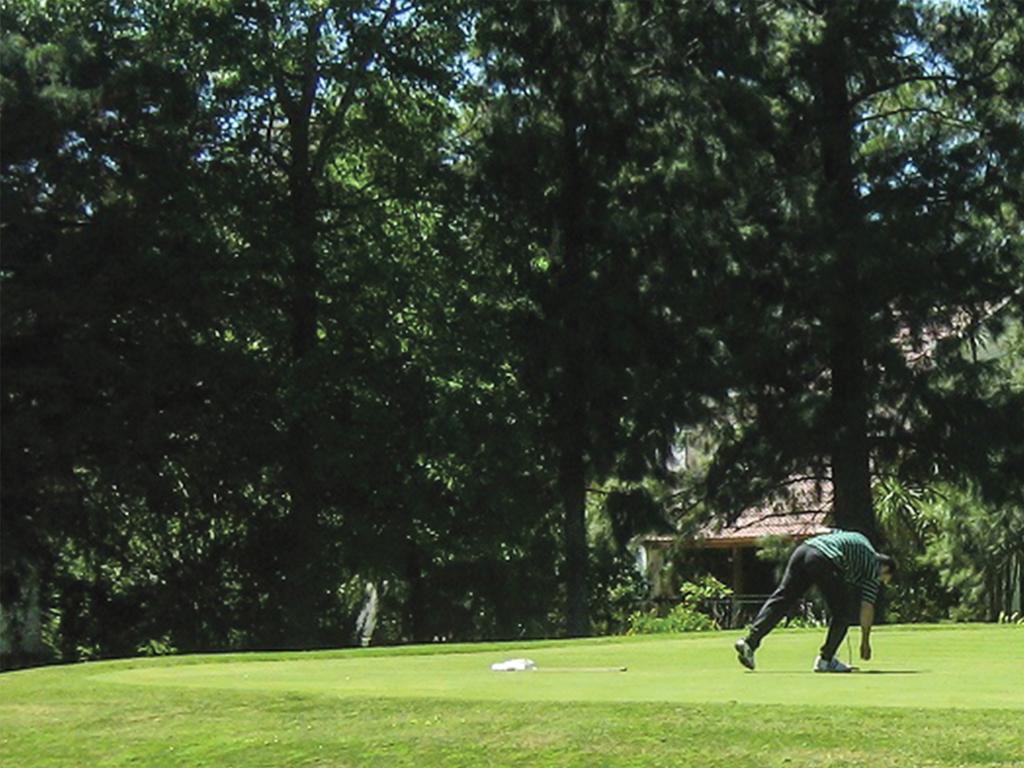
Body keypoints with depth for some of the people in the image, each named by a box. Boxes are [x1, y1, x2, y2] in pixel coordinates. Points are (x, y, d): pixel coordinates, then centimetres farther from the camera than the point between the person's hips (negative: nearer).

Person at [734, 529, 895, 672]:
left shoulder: (859, 540, 37)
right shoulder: (874, 568, 18)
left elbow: (826, 532, 31)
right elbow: (867, 608, 15)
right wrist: (865, 641, 23)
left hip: (803, 549, 7)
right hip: (825, 560, -7)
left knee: (780, 600, 4)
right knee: (841, 613, 11)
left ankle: (750, 641, -6)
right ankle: (825, 659, 13)